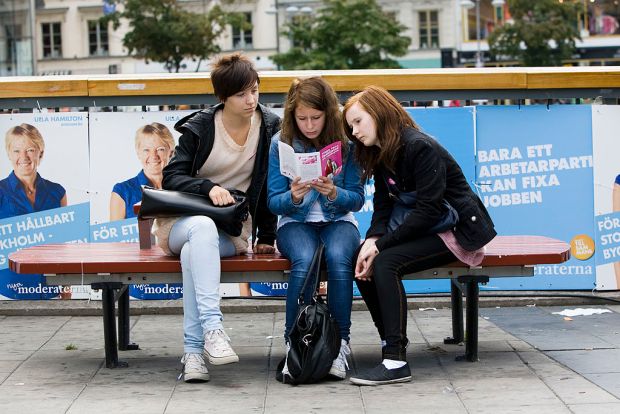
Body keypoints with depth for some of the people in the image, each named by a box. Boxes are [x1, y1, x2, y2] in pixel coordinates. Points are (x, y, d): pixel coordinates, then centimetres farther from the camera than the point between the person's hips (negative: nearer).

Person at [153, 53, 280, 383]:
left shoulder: (270, 128, 4)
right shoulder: (199, 127, 0)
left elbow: (270, 187, 8)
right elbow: (171, 177, -5)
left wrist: (266, 237, 4)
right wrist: (208, 187, -23)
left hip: (231, 230, 0)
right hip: (182, 221, 0)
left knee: (193, 253, -36)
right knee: (203, 227, -40)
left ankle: (193, 350, -40)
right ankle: (212, 328, -51)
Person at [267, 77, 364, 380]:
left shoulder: (346, 142, -3)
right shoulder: (281, 143, -3)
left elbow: (357, 199, -1)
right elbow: (274, 203, -2)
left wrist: (334, 193, -23)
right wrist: (293, 197, -24)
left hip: (338, 220, 0)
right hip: (296, 222, 0)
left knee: (338, 258, -34)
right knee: (304, 260, -34)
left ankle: (340, 342, -23)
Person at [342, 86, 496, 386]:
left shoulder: (420, 148, -20)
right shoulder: (381, 155, 8)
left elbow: (428, 211, -25)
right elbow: (382, 207, 4)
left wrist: (380, 244, -23)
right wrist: (372, 240, -17)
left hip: (459, 231, -9)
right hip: (425, 229, 9)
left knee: (385, 263, -27)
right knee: (361, 261, -11)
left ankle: (396, 361, -29)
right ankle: (390, 341, -3)